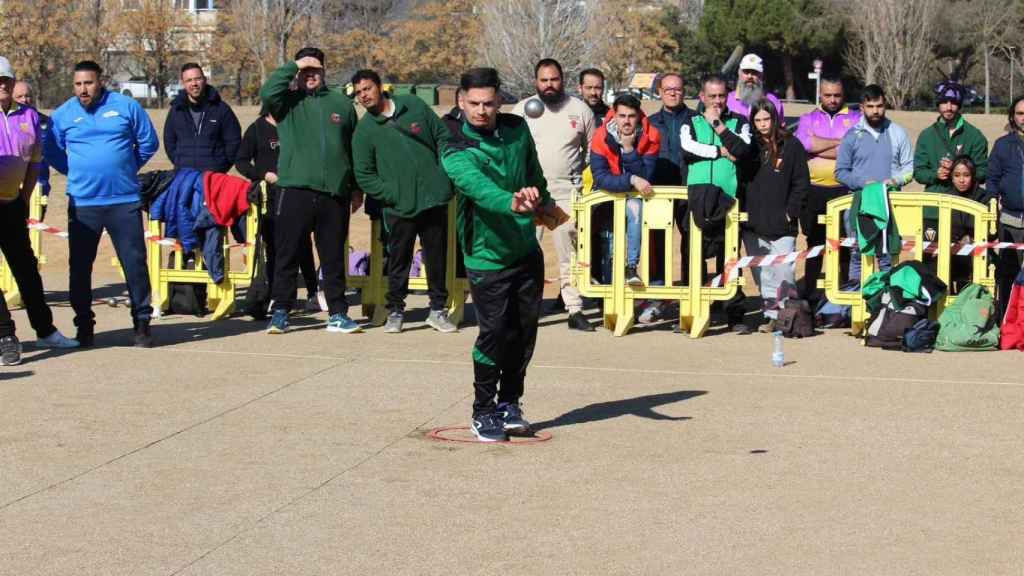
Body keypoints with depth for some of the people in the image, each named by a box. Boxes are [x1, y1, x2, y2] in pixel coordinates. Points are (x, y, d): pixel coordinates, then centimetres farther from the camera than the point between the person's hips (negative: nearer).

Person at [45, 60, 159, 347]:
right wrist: (78, 173, 9)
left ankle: (142, 323, 9)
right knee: (80, 267, 4)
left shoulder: (125, 106, 0)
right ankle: (84, 326, 15)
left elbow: (149, 142, 9)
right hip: (82, 203, 1)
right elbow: (53, 154, 15)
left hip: (125, 201, -1)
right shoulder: (63, 114, 4)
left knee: (135, 263, 0)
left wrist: (126, 169, 9)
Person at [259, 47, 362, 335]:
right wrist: (294, 66, -9)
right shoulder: (289, 102, 7)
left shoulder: (342, 103, 13)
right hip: (295, 190, -2)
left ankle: (338, 314, 16)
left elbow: (355, 149, 17)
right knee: (287, 255, 0)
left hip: (334, 193, 2)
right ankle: (281, 312, 7)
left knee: (334, 257, 8)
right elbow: (267, 92, -16)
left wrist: (358, 189, 15)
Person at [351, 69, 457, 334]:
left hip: (434, 198, 2)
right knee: (398, 261, 3)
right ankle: (395, 312, 16)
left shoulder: (414, 106, 4)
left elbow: (442, 136, 10)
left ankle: (438, 310, 20)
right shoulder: (364, 130, -1)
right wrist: (392, 194, -12)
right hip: (399, 207, -2)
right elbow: (364, 175, -1)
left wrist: (445, 173, 0)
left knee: (437, 257, 9)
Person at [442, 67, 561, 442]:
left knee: (525, 330, 8)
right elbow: (479, 187, -40)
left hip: (527, 250, 6)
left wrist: (543, 201, 33)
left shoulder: (517, 129, -1)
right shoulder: (457, 153, -20)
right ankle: (484, 411, 7)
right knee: (494, 333, -9)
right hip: (487, 255, -5)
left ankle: (509, 403, 23)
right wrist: (511, 202, -59)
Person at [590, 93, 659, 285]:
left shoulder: (650, 137, -16)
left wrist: (629, 149, -31)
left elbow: (644, 177, -20)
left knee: (635, 207, -30)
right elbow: (600, 178, -23)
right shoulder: (602, 137, -18)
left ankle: (632, 267, -31)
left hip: (636, 194, -1)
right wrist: (632, 180, -33)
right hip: (608, 193, 2)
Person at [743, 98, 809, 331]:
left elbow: (801, 182, 2)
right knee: (761, 276, 5)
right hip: (753, 225, 3)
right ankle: (771, 315, 11)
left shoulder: (791, 145, 3)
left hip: (782, 225, -3)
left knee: (783, 273, -7)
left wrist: (791, 212, -3)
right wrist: (743, 210, -4)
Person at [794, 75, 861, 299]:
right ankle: (810, 289, 16)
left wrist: (818, 148, -10)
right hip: (814, 190, 2)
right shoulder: (808, 119, 12)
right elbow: (803, 142, -9)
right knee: (815, 241, 9)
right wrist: (840, 142, -9)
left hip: (845, 189, -2)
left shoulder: (856, 119, 6)